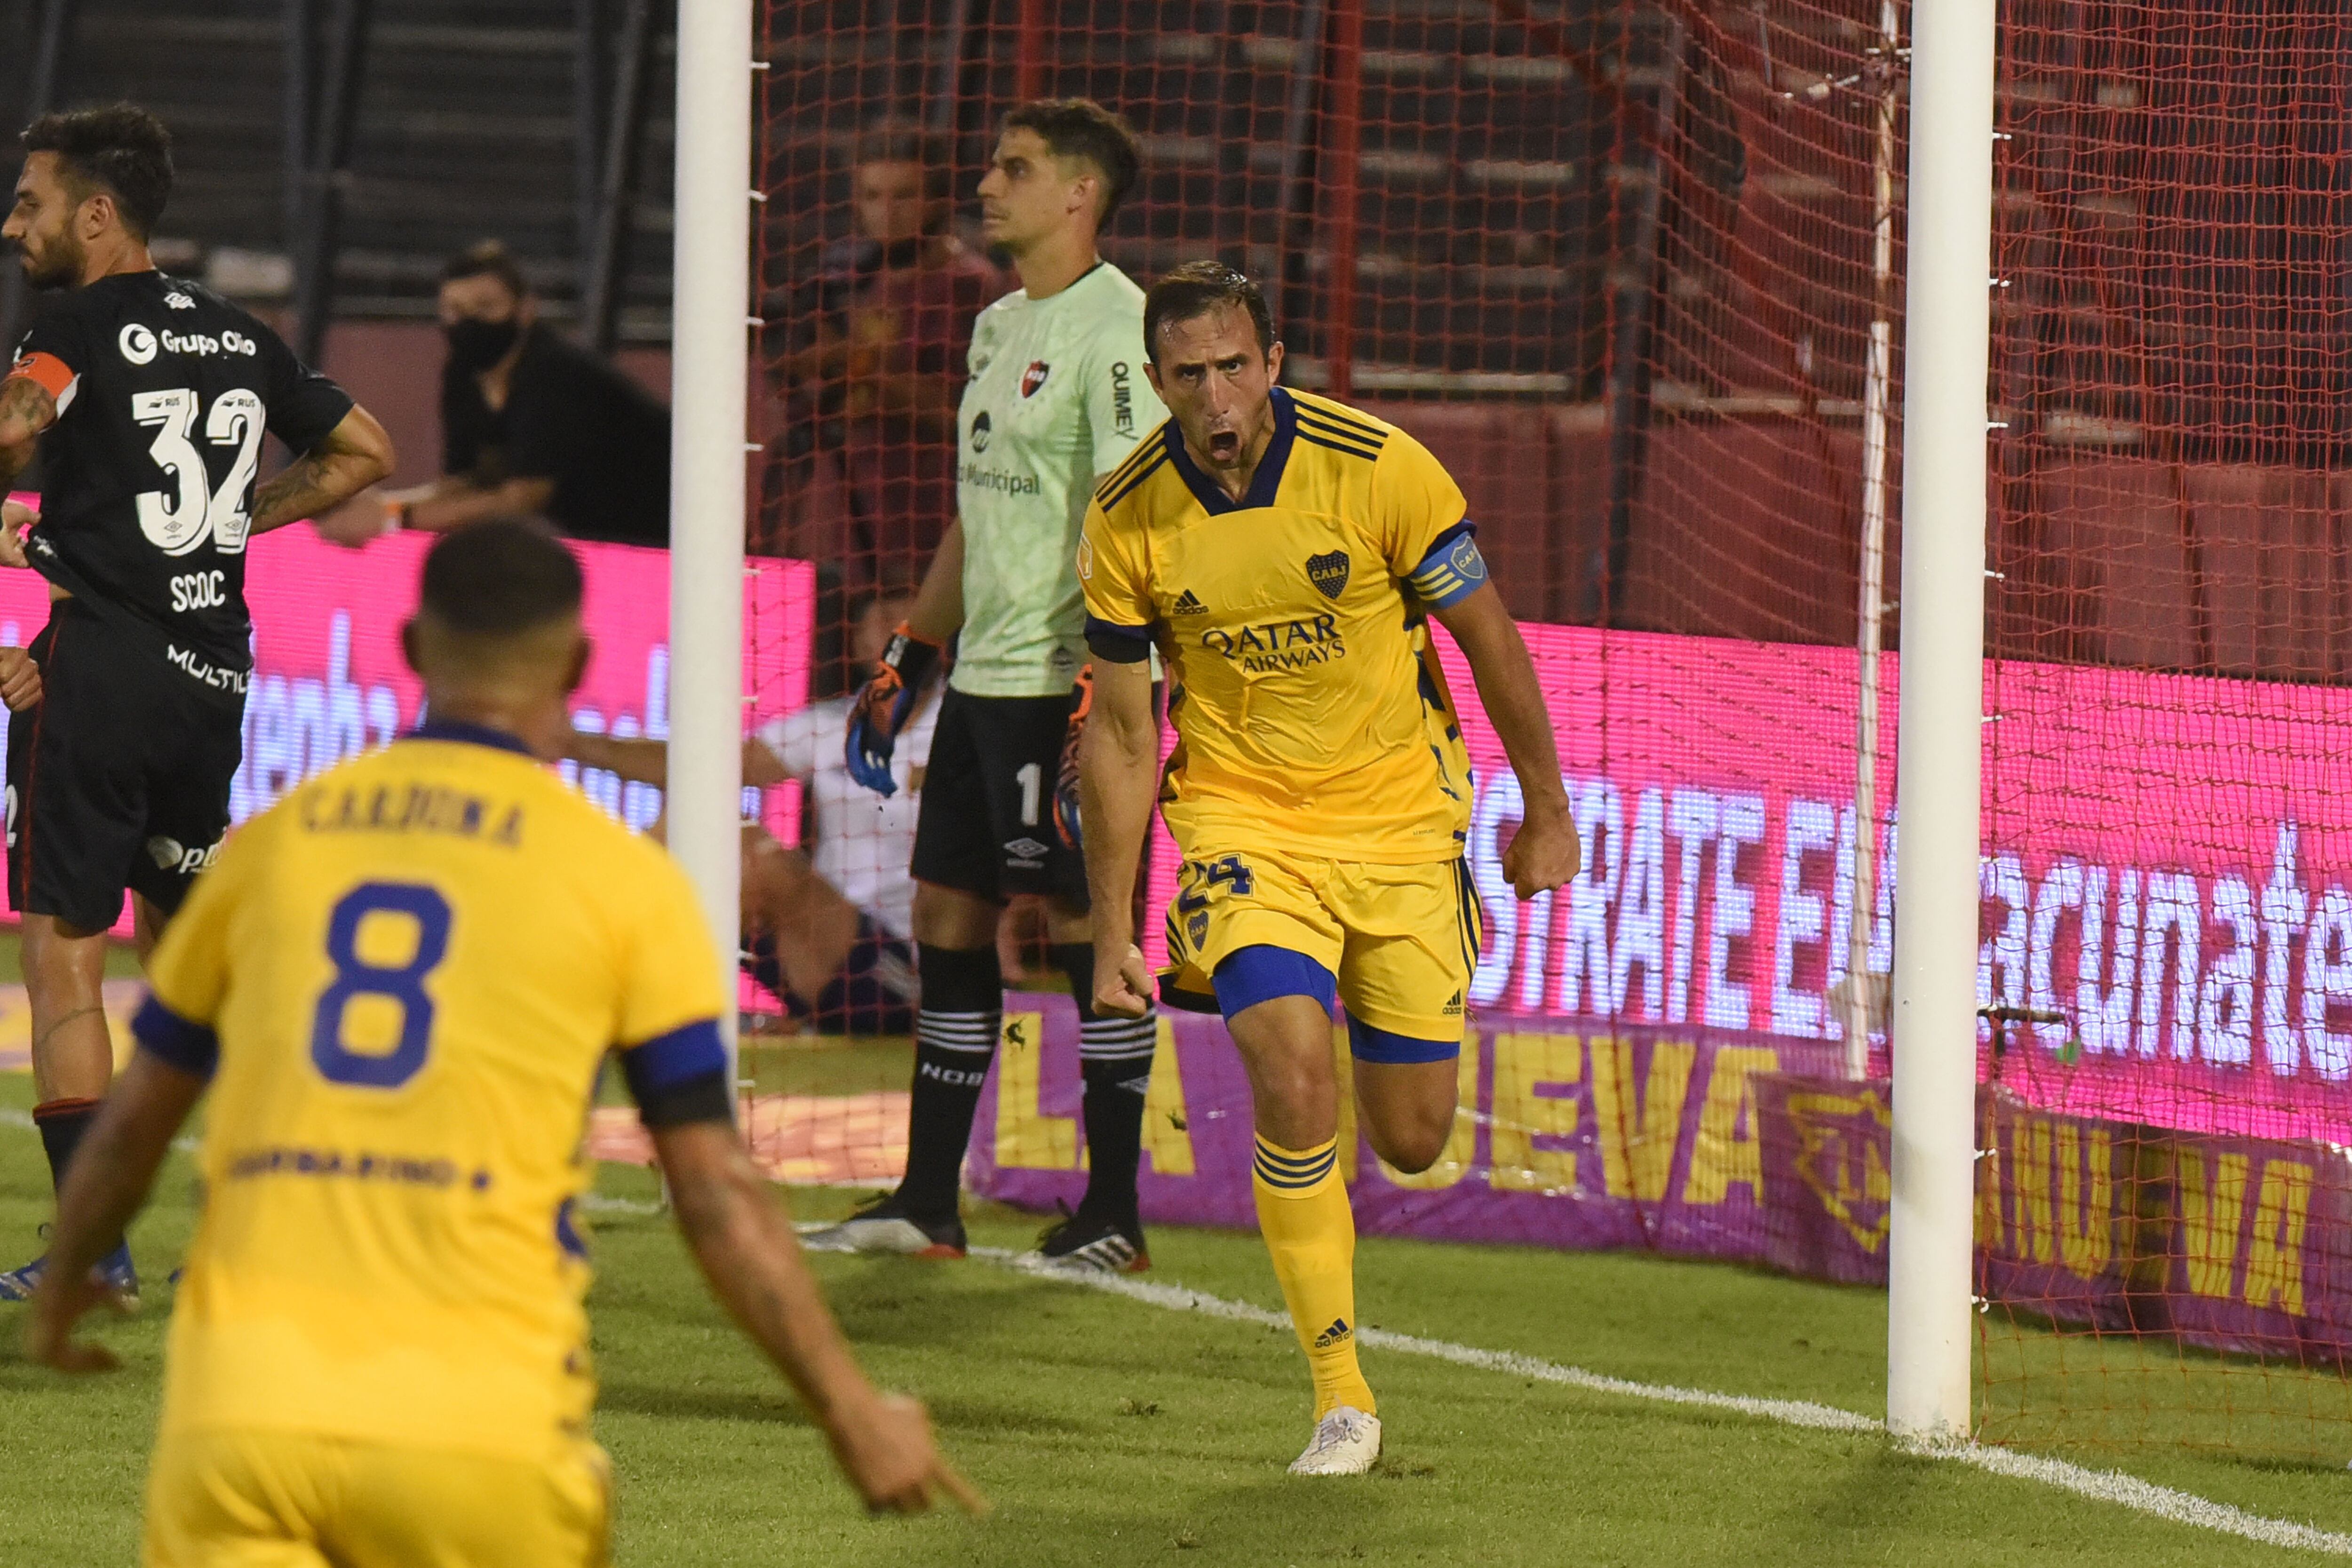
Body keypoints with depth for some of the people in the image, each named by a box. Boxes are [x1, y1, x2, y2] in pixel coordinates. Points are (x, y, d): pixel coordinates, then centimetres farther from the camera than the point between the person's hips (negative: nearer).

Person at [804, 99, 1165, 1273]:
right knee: (947, 915, 8)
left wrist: (1102, 698, -23)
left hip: (1069, 682, -9)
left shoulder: (1114, 326, -12)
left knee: (1085, 928, -5)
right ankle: (926, 1201, 13)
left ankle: (1113, 1213, 0)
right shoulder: (1001, 326, 17)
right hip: (985, 679, 9)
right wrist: (904, 667, 23)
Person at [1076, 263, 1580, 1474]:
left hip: (1397, 815, 0)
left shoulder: (1377, 468, -17)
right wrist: (1110, 934, 0)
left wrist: (1547, 810, 3)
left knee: (1410, 1140, 4)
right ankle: (1342, 1399, -10)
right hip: (1242, 818, 0)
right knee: (1292, 1088, -22)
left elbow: (1487, 635, -3)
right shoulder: (1128, 519, -11)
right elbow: (1119, 733, -1)